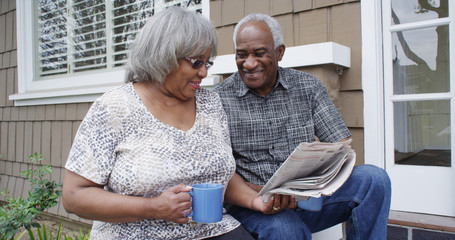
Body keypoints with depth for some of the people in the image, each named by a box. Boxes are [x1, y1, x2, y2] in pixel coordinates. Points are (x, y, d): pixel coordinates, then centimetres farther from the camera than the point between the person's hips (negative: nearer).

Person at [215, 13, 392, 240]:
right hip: (250, 206, -4)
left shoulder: (308, 87, 4)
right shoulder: (219, 99, -3)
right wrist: (254, 199, -28)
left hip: (308, 200, 4)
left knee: (373, 178, -18)